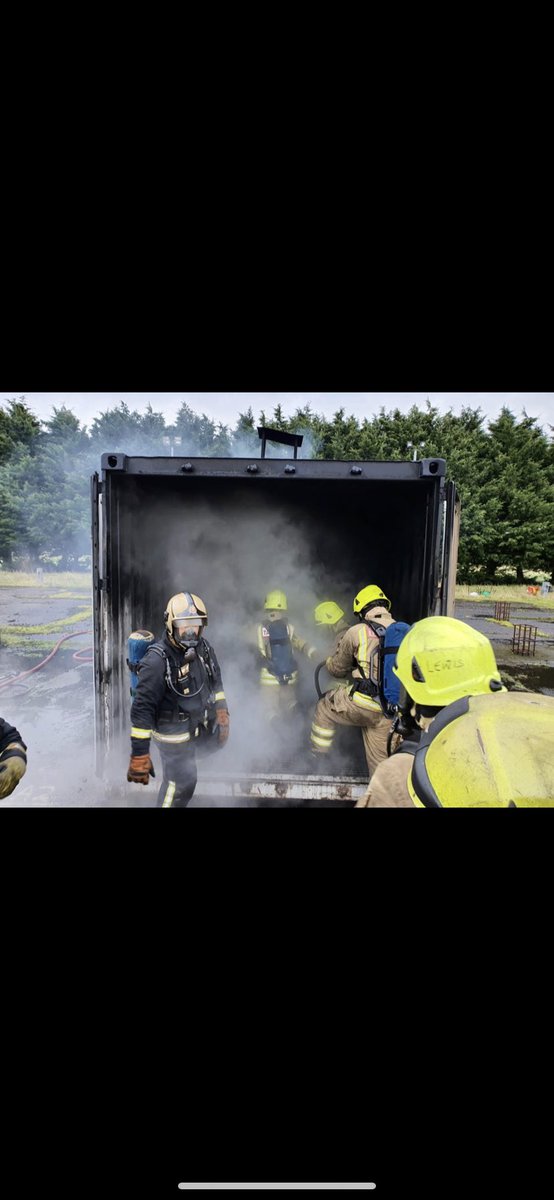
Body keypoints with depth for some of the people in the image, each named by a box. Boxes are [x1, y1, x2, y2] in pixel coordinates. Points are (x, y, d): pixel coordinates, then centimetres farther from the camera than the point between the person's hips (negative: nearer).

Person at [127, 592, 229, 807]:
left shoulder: (203, 648, -7)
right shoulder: (157, 661, -29)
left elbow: (215, 682, 10)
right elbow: (142, 709, -26)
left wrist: (222, 715, 11)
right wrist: (139, 756, -24)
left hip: (202, 724, 8)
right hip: (175, 733, -7)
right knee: (181, 783, -1)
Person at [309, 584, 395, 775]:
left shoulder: (356, 632, -4)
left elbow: (337, 669, 9)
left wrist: (338, 645, 28)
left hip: (362, 702, -4)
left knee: (324, 708, 21)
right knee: (380, 756, 19)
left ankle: (318, 756, 29)